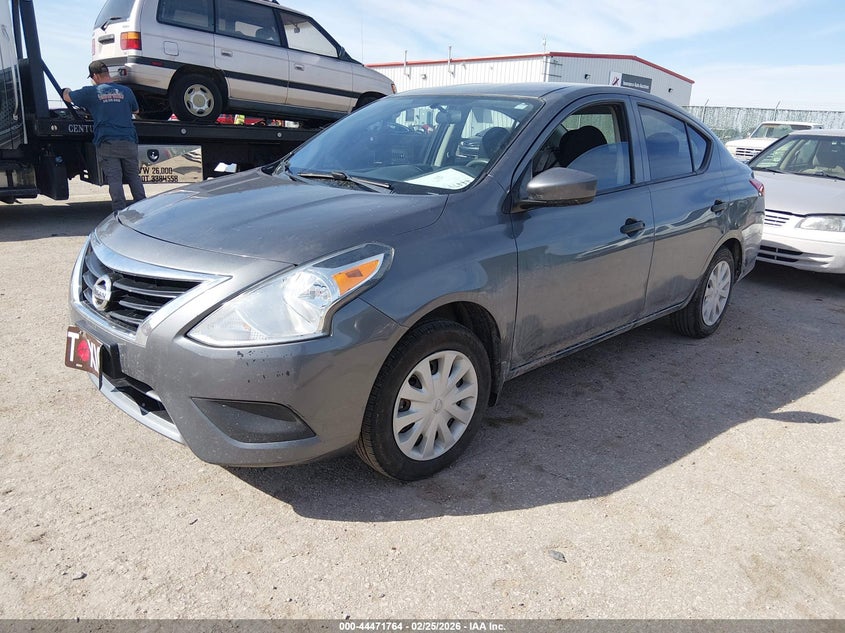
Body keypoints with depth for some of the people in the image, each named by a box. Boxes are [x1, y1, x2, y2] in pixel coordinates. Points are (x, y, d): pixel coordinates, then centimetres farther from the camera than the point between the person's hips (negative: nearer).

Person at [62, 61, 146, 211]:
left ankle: (120, 212, -7)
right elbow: (136, 110, 24)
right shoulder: (126, 91, 7)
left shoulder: (91, 92, 2)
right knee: (134, 177, 10)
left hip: (106, 143, -2)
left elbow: (67, 96, 18)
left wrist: (67, 90, 40)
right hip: (129, 142, 2)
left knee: (114, 179, -3)